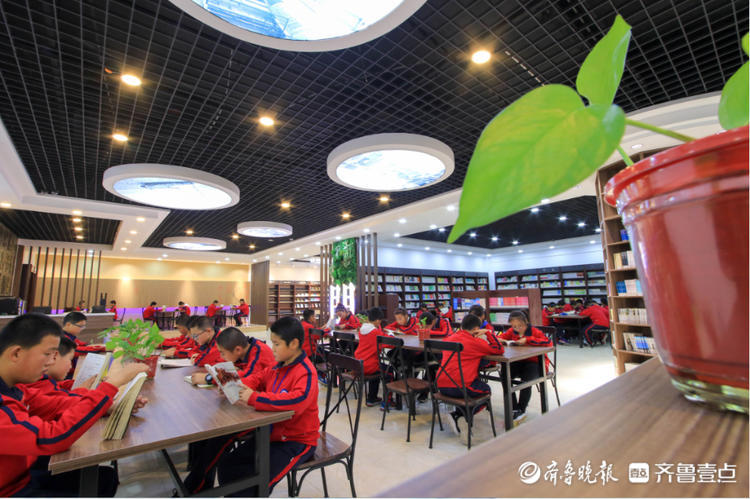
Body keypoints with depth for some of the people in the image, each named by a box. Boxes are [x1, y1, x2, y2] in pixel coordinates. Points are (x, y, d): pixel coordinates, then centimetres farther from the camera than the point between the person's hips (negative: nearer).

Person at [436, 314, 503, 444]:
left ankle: (459, 415, 15)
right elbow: (499, 350, 0)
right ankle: (460, 415, 5)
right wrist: (487, 332, 8)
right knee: (486, 389, 22)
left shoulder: (451, 338, 14)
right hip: (459, 388, -7)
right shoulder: (474, 341, -6)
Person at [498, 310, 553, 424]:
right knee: (504, 375, -22)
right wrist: (502, 341, -17)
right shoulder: (511, 331, 5)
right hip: (517, 362, 4)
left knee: (527, 380, -30)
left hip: (533, 362, -4)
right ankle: (514, 410, -9)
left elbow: (549, 342, -24)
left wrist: (528, 340, -27)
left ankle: (521, 411, -5)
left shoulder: (534, 331, -8)